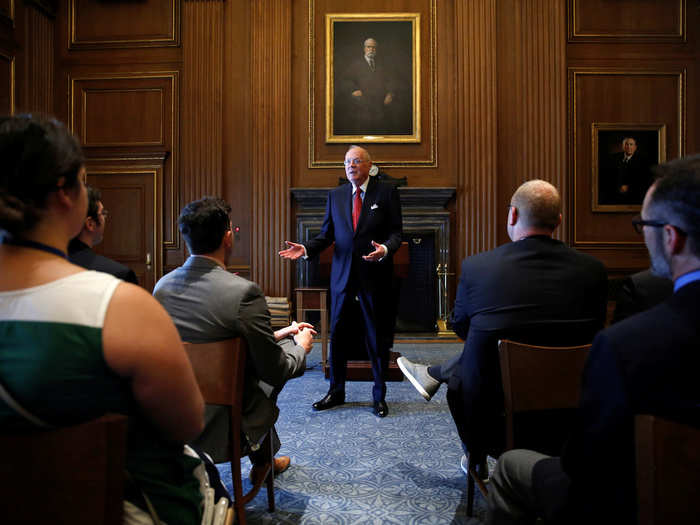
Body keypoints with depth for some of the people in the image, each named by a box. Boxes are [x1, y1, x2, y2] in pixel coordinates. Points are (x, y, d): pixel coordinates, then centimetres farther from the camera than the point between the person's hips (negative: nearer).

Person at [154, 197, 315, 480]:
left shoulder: (162, 285, -5)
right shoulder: (243, 292, -27)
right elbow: (275, 371, -19)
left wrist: (275, 336, 12)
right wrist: (300, 346, 3)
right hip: (225, 428, -6)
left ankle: (264, 461, 46)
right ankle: (262, 462, 44)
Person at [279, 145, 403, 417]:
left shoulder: (387, 192, -1)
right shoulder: (335, 195, 9)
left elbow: (396, 232, -4)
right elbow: (327, 234, 9)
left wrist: (385, 249, -25)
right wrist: (306, 248, -8)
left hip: (375, 276, -3)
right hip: (343, 276, 3)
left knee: (377, 339, 8)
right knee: (338, 336, 11)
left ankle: (379, 396, 25)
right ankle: (336, 392, 29)